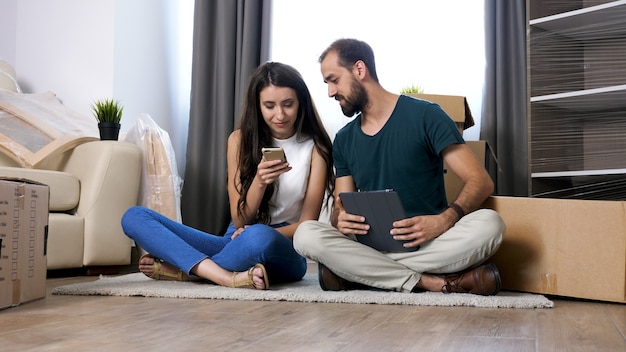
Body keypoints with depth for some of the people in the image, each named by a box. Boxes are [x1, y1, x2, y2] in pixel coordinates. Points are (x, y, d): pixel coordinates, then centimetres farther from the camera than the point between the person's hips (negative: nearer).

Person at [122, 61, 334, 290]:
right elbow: (239, 221, -2)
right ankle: (227, 277, -30)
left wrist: (257, 235, -20)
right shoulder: (240, 140, 3)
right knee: (134, 217, -13)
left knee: (259, 237, -42)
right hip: (236, 242, 4)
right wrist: (259, 181, -21)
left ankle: (184, 270, -16)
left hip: (284, 250, -3)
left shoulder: (315, 147, -2)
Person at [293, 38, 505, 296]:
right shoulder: (343, 140, 12)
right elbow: (341, 207, 11)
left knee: (489, 223, -30)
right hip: (370, 244, 3)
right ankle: (434, 282, -23)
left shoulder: (425, 116, -2)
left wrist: (445, 220, -27)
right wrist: (340, 219, -15)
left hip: (428, 244, -3)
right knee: (306, 234, -25)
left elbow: (480, 181, -7)